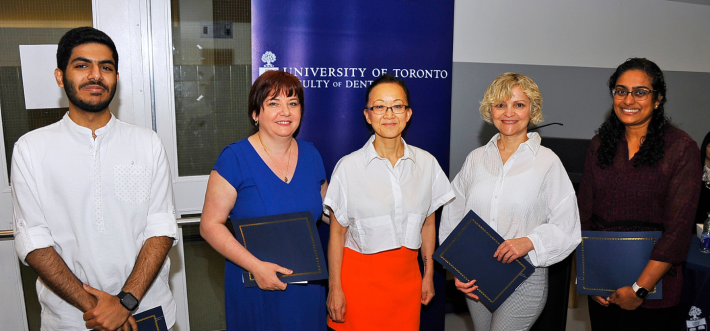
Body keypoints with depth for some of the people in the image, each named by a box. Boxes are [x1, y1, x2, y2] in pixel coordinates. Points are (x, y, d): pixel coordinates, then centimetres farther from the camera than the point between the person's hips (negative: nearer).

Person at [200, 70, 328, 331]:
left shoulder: (311, 155, 3)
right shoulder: (235, 158, -12)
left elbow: (329, 210, 16)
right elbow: (210, 225, -14)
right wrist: (255, 266, -22)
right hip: (254, 289, -4)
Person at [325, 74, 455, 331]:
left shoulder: (427, 163, 0)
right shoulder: (348, 167, -9)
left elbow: (427, 225, 8)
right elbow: (337, 233, -5)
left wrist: (428, 275, 11)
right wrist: (335, 288, -5)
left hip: (406, 276, 3)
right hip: (360, 277, -2)